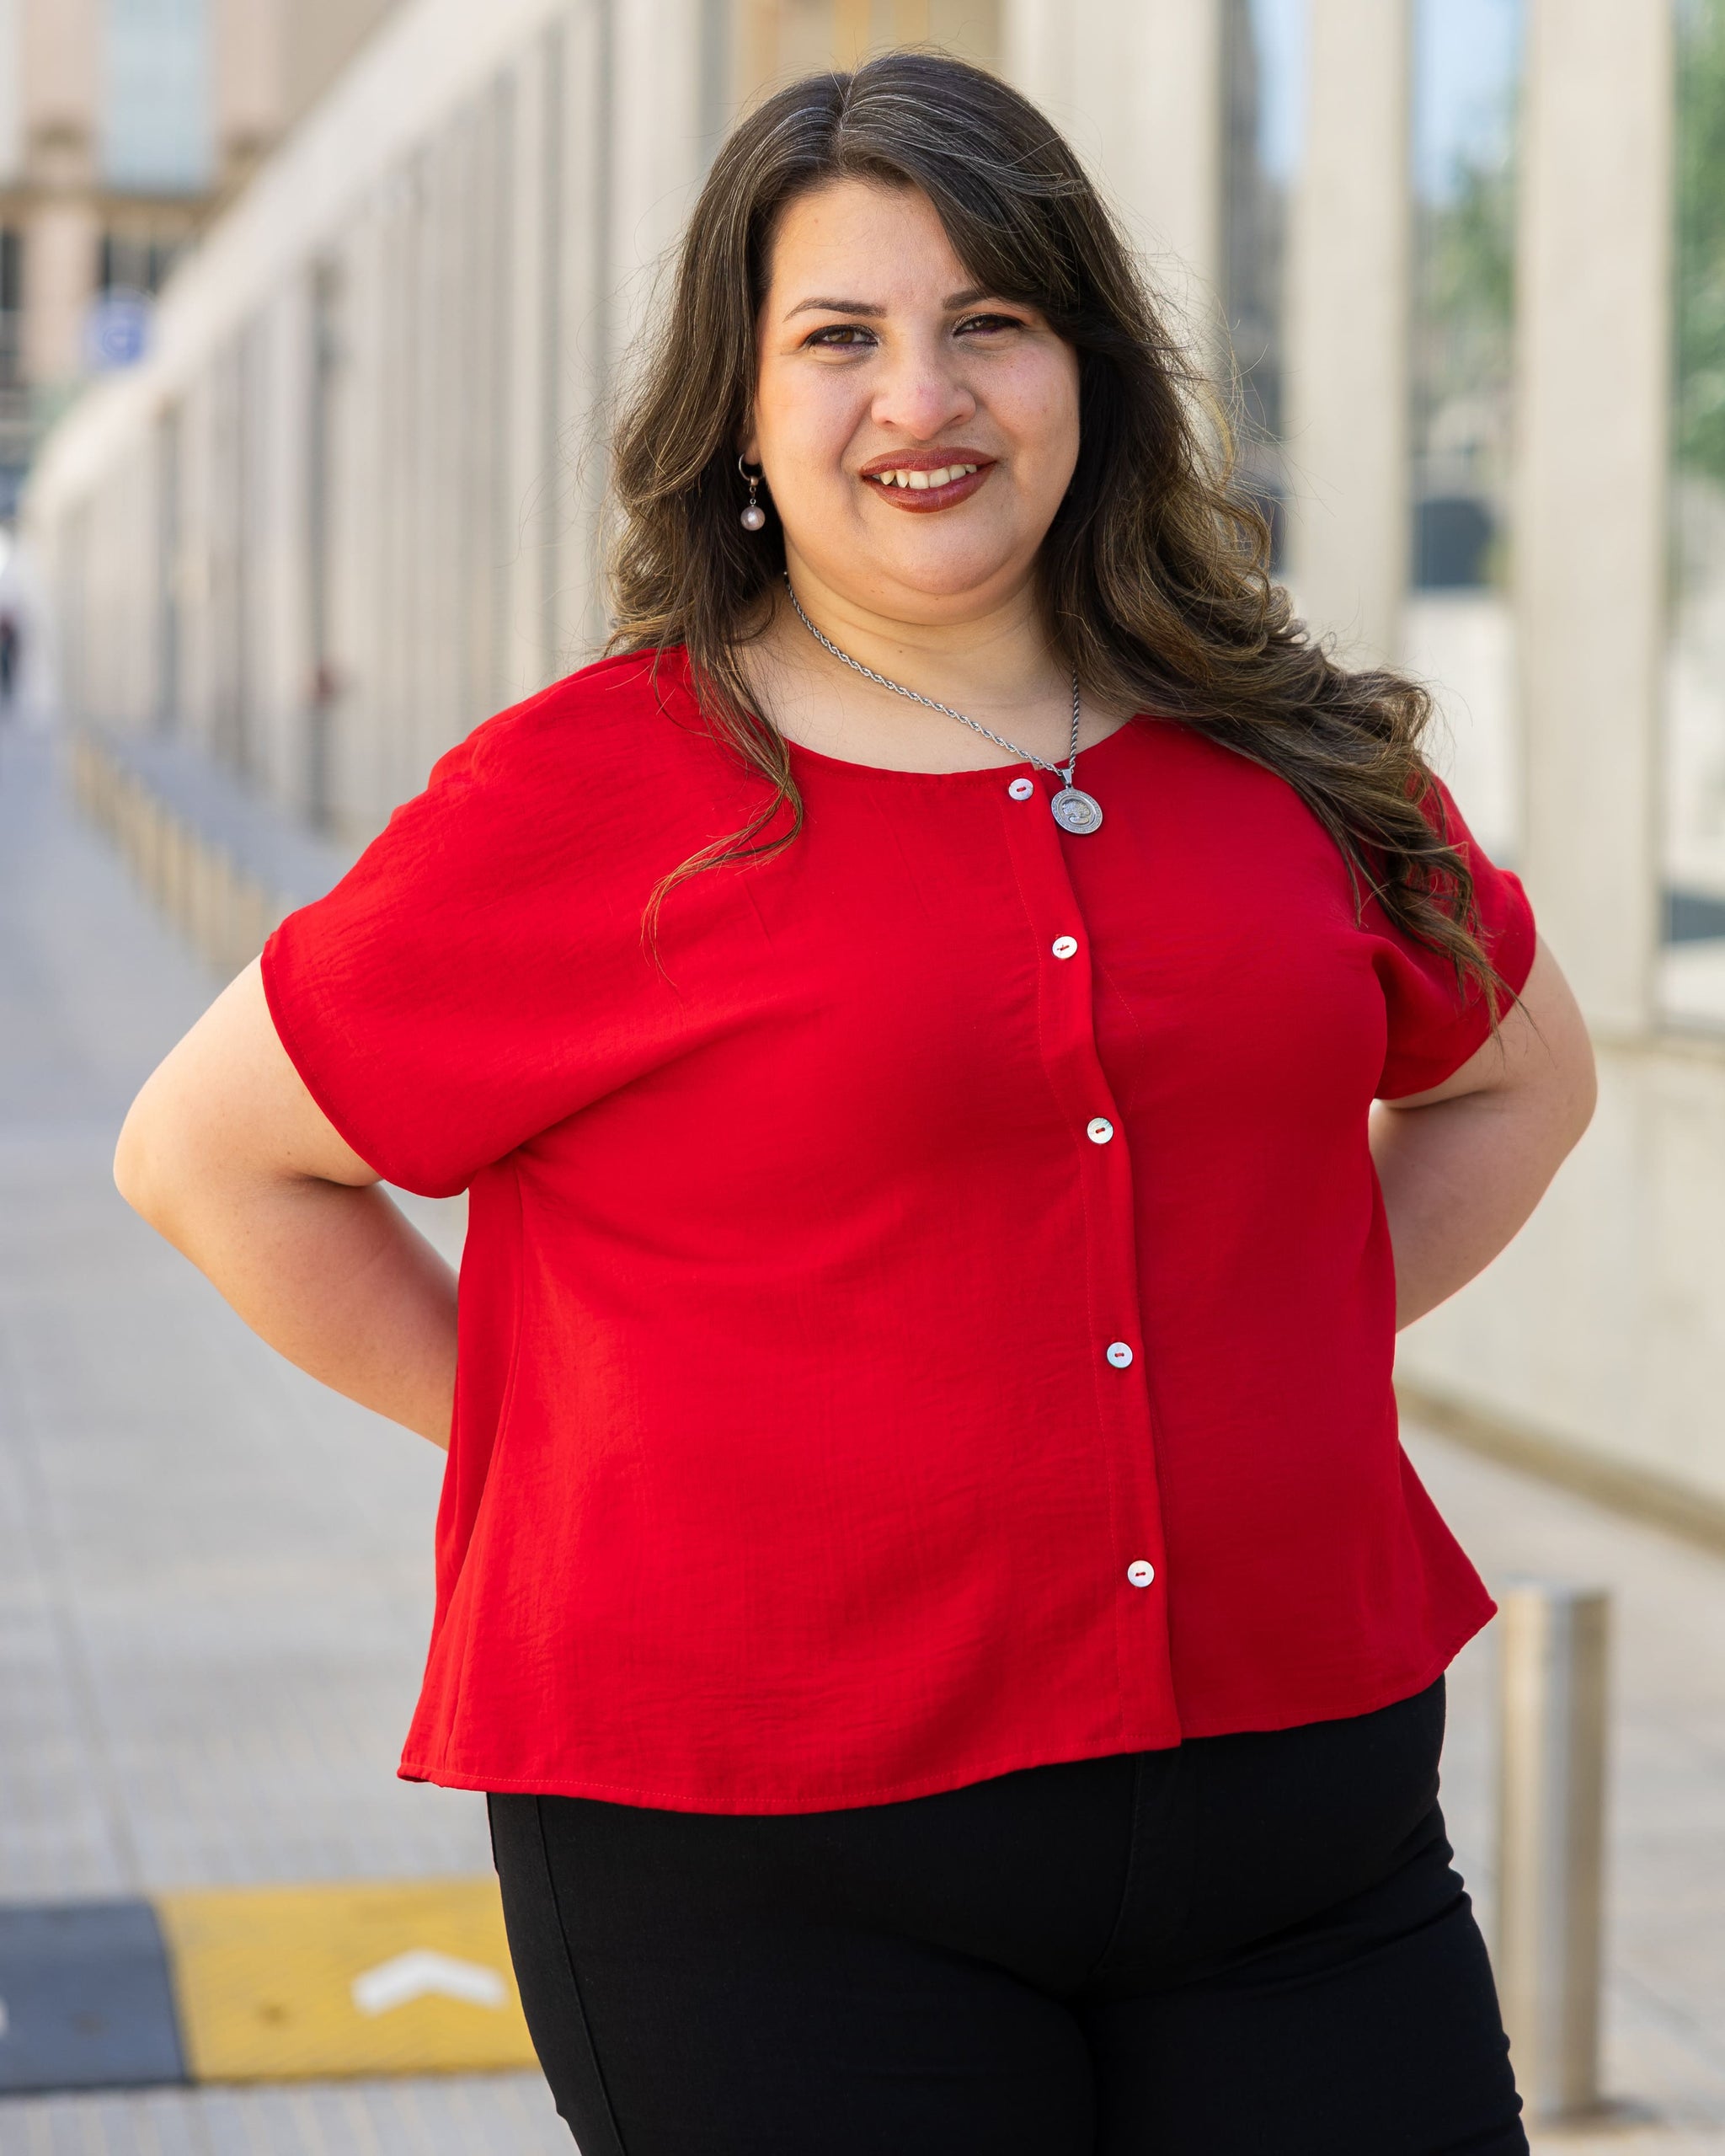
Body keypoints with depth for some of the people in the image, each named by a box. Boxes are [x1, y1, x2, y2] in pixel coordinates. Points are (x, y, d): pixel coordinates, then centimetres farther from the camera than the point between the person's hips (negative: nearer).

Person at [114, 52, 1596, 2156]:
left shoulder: (1291, 765, 7)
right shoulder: (591, 798, -4)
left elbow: (1516, 1074, 24)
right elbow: (201, 1154, 3)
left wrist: (1292, 1357, 10)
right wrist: (555, 1437, 0)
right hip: (768, 1861, -4)